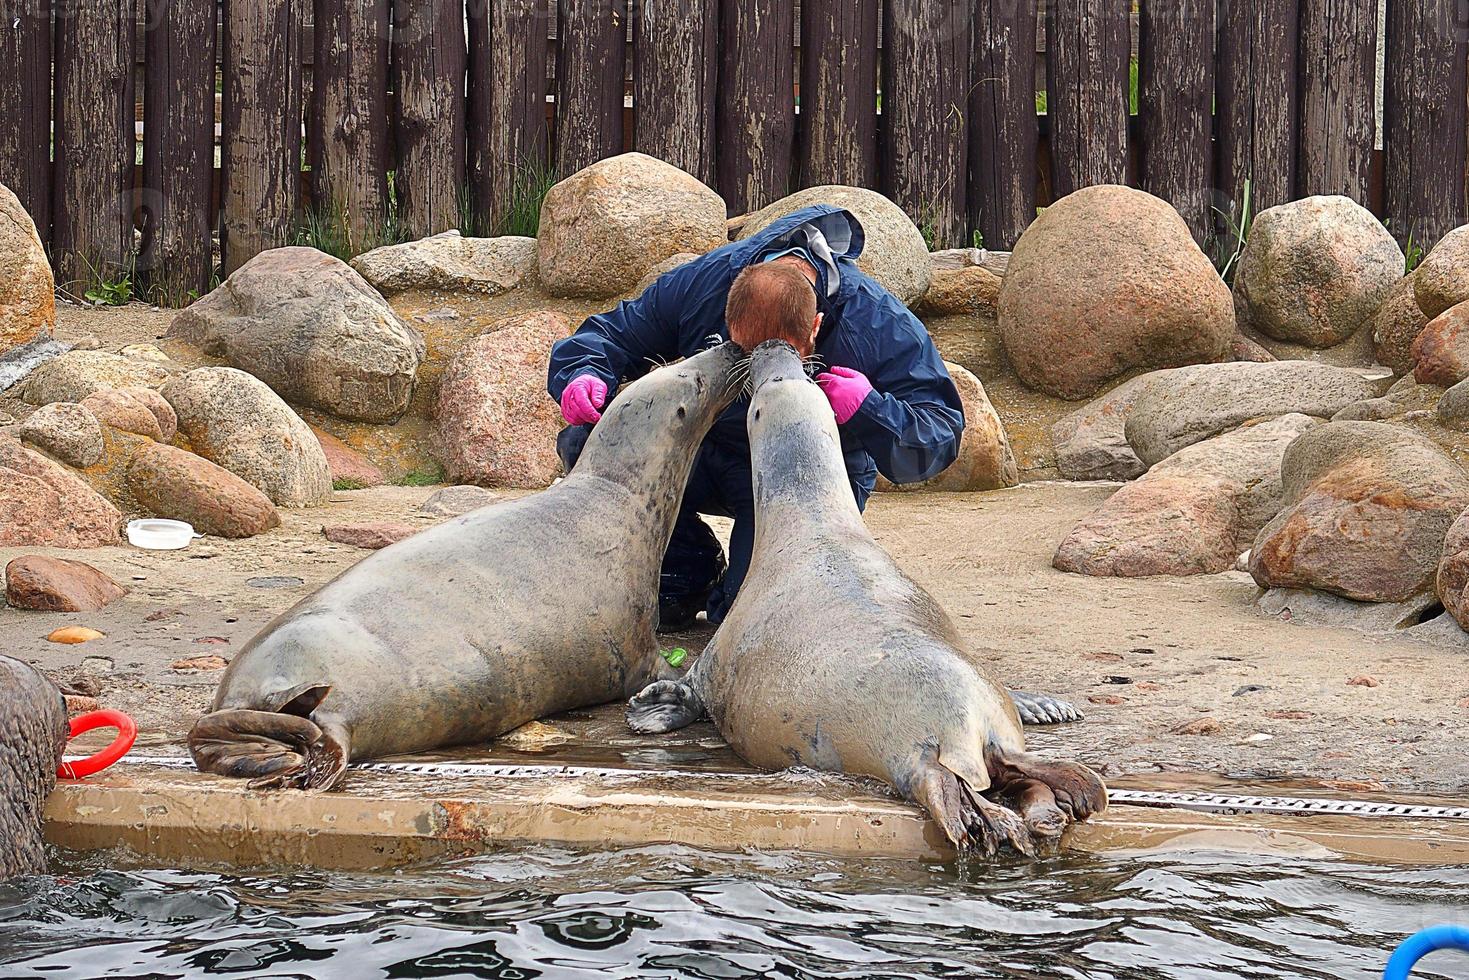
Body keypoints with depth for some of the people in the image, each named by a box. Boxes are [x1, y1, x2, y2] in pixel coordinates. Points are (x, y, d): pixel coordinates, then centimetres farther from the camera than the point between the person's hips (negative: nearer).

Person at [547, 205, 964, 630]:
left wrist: (870, 412, -44)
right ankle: (686, 577, 2)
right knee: (585, 440, -22)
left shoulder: (881, 324, -27)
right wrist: (582, 374, -26)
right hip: (710, 452, 4)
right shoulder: (702, 281, -19)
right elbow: (614, 335, -3)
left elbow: (942, 434, -24)